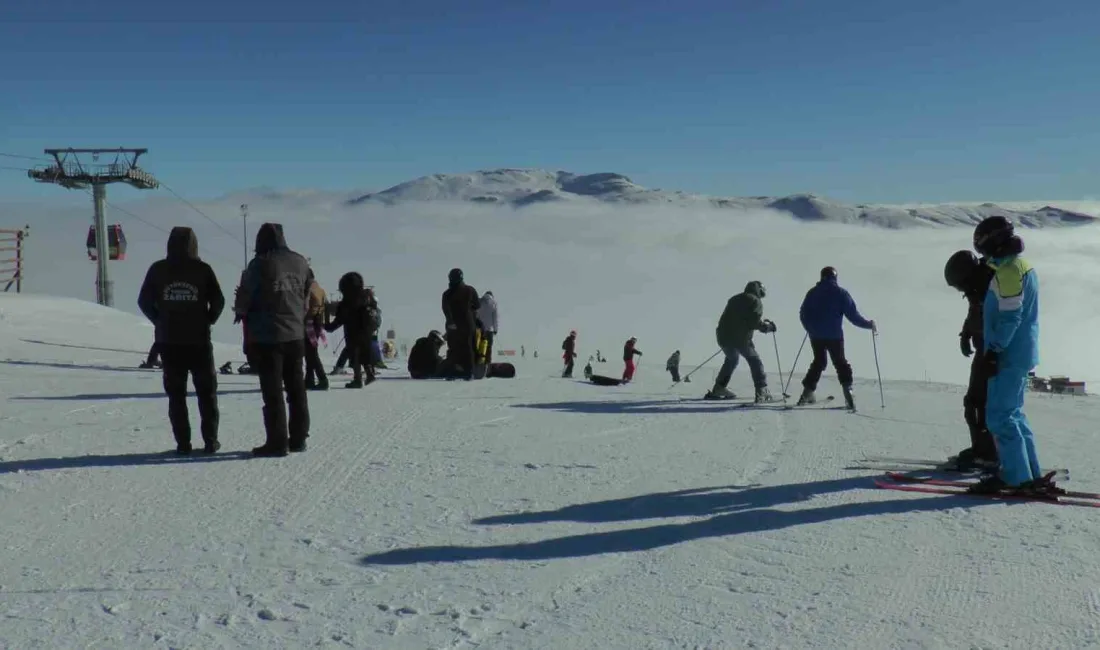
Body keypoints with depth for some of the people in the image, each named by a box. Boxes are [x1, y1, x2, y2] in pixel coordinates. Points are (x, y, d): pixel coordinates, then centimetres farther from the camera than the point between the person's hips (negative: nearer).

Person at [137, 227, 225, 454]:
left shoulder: (158, 269, 0)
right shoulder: (202, 269, -4)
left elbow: (144, 301, 1)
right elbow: (218, 301, -6)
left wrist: (160, 321, 12)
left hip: (168, 341, 1)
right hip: (198, 340, -1)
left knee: (176, 393, 7)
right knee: (206, 391, 8)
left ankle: (183, 442, 5)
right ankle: (210, 441, 6)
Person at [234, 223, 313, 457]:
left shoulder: (260, 264, -12)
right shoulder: (301, 262, 6)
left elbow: (243, 301, -7)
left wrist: (242, 311, 14)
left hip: (267, 336, -5)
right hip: (295, 334, 5)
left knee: (272, 391, -1)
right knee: (296, 388, 13)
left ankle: (277, 442, 0)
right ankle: (298, 438, 18)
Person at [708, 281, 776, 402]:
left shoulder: (734, 299, 23)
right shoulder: (755, 301, 2)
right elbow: (755, 322, -10)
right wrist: (768, 326, 6)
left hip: (723, 335, 7)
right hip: (740, 337, -6)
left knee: (732, 359, 29)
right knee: (755, 361, 7)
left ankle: (719, 389, 27)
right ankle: (762, 391, -4)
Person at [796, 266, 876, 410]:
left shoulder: (812, 292, 5)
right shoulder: (841, 293, -4)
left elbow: (803, 314, 10)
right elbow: (852, 314, -8)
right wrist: (868, 324, 4)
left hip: (815, 336, 3)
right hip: (834, 336, -3)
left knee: (818, 362, 18)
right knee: (841, 363, 6)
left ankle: (807, 392, 14)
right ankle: (847, 390, -12)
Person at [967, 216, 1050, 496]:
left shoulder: (1008, 270, -16)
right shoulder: (1022, 265, 16)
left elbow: (1009, 317, -21)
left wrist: (993, 351, -19)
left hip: (1009, 356, -10)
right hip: (1022, 354, 10)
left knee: (999, 416, -7)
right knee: (1013, 414, 15)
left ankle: (1016, 477, -7)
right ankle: (1032, 475, 18)